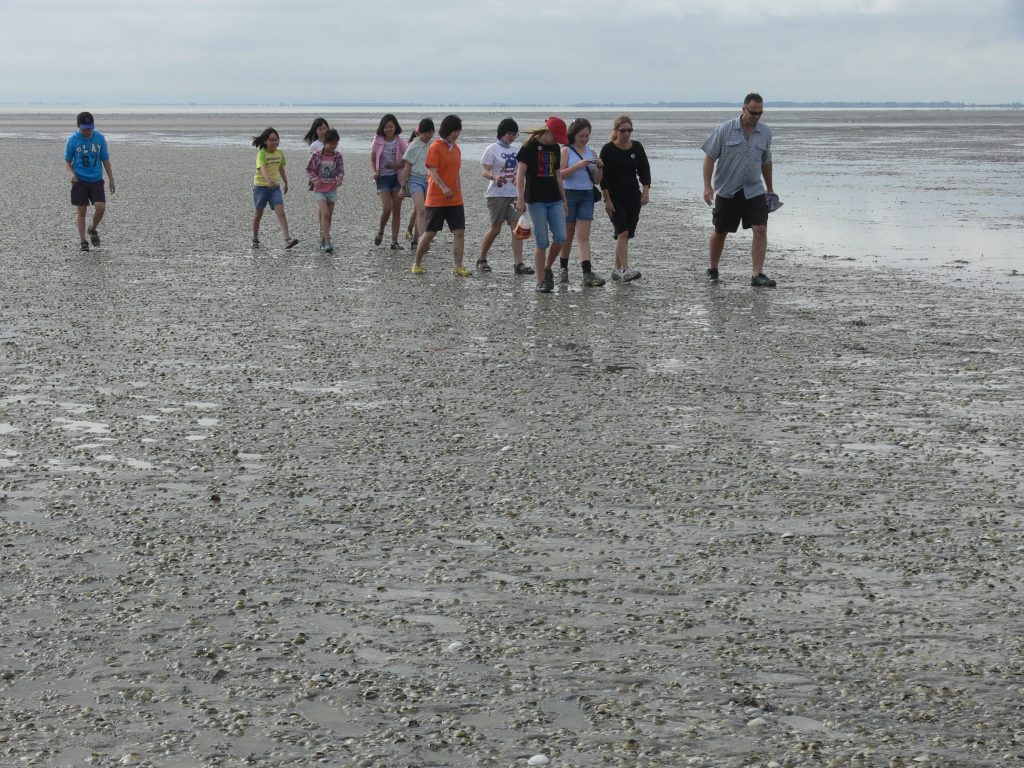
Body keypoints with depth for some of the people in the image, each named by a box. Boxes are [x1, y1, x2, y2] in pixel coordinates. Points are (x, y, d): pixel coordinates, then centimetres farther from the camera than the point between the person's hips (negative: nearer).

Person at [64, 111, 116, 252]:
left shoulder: (100, 138, -1)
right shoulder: (73, 140, -5)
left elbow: (105, 160, 7)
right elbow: (67, 160, 4)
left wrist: (111, 180, 6)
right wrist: (72, 173, -15)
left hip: (96, 180, 1)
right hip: (79, 181, -1)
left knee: (101, 207, -13)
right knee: (81, 211, 0)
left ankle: (93, 230, 16)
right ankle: (83, 241, 11)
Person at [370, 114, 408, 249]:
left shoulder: (400, 141, 0)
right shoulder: (378, 141, -1)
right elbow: (372, 160, 6)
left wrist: (396, 165, -16)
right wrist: (375, 172, -12)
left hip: (397, 176, 2)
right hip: (383, 177, -2)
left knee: (397, 210, 1)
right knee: (387, 208, -16)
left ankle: (394, 241, 7)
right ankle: (380, 231, 13)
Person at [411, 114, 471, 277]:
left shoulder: (456, 149, 13)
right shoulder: (435, 147, -8)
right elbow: (432, 171, -17)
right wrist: (443, 187, -30)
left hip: (455, 200, 6)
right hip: (436, 200, -6)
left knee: (459, 232, -3)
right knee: (431, 232, 0)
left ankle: (459, 267, -1)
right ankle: (417, 263, 15)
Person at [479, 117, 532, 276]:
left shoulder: (515, 150, 14)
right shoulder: (492, 149, -3)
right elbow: (485, 172, -10)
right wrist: (495, 177, -28)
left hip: (514, 194, 5)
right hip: (496, 194, -5)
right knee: (495, 229, -2)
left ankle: (518, 264, -9)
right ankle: (481, 260, 16)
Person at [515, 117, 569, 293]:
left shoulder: (555, 148, 12)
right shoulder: (530, 146, -7)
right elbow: (520, 173, -9)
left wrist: (564, 200, 19)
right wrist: (520, 198, -17)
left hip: (554, 200, 6)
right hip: (536, 200, -6)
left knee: (560, 237, -5)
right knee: (541, 242, -5)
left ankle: (547, 269, 17)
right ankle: (540, 281, 4)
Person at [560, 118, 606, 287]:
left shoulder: (591, 153, 11)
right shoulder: (566, 151, -1)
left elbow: (597, 181, 13)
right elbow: (559, 174, -12)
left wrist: (599, 167, -6)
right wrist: (576, 166, -23)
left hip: (587, 195, 3)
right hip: (569, 194, -3)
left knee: (583, 236, -6)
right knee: (568, 235, 8)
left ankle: (587, 273, -16)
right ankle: (563, 269, 23)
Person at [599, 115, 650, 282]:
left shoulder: (637, 147, 5)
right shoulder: (608, 150, -6)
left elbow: (644, 170, 7)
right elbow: (603, 177, -7)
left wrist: (646, 190, -7)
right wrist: (607, 200, -12)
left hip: (633, 196, 4)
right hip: (615, 197, -4)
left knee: (626, 234, 6)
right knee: (623, 232, -17)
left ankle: (617, 270, 15)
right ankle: (626, 270, -23)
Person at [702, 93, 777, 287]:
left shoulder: (765, 133, 3)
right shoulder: (724, 130, -8)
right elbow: (709, 157, -5)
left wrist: (770, 189, 22)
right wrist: (707, 186, -12)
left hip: (754, 191, 2)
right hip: (726, 191, -2)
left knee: (760, 229, -12)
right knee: (720, 232, 10)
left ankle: (757, 275, -10)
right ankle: (713, 270, 30)